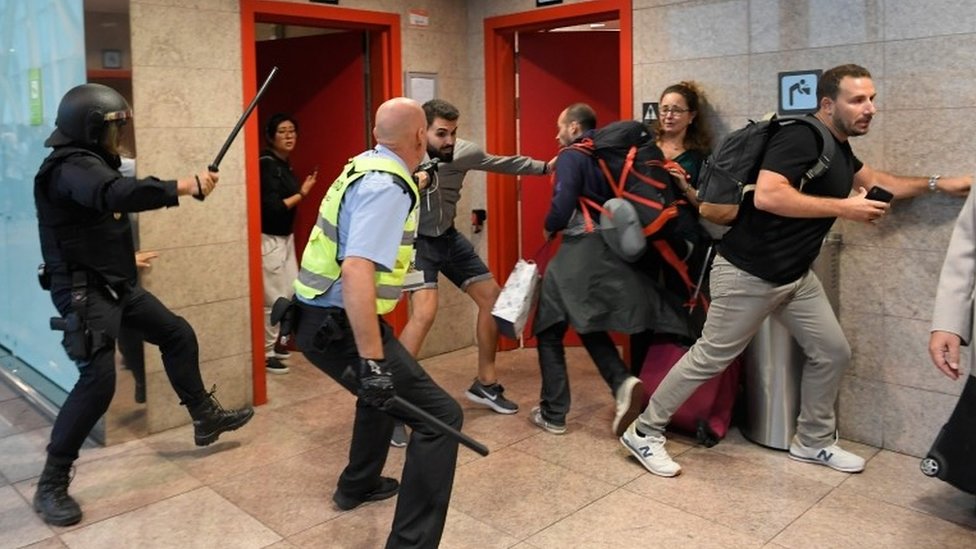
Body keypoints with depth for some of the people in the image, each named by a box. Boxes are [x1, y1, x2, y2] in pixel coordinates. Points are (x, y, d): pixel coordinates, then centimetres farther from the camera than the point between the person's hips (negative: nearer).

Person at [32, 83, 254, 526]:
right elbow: (120, 194, -39)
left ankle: (206, 419, 31)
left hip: (116, 286, 10)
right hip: (85, 293, -10)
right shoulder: (69, 168, -20)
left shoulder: (91, 163, 13)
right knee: (98, 380, -17)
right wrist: (187, 186, -37)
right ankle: (51, 486, -5)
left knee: (178, 335, 16)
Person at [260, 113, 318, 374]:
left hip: (285, 237, 9)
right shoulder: (267, 165, -16)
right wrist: (301, 194, -13)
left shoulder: (285, 164, 11)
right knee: (274, 298, -5)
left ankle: (277, 341, 32)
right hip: (269, 240, -9)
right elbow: (273, 207, -22)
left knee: (293, 292, 15)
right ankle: (266, 353, 7)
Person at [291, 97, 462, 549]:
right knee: (440, 416, -10)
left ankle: (358, 485, 50)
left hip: (324, 315, 10)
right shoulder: (386, 187, -20)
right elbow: (356, 271, -32)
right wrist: (372, 359, -34)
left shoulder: (366, 166, 9)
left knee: (385, 388, 34)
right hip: (337, 324, -10)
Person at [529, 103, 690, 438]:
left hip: (579, 253, -7)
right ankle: (623, 382, -2)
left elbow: (563, 206, -16)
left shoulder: (571, 156, -5)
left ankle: (552, 414, 10)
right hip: (612, 253, 7)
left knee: (549, 332, 8)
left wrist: (550, 229, 1)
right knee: (589, 326, 22)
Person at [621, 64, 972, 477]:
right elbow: (766, 196, -33)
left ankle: (813, 442, 31)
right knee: (710, 358, -1)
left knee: (832, 353, 12)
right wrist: (843, 207, -26)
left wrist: (938, 184, 26)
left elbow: (873, 181, 31)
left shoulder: (838, 147, 12)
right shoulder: (802, 136, -19)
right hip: (749, 273, -10)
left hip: (795, 275, 10)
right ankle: (644, 432, 13)